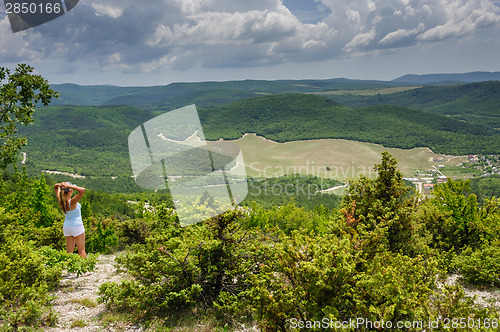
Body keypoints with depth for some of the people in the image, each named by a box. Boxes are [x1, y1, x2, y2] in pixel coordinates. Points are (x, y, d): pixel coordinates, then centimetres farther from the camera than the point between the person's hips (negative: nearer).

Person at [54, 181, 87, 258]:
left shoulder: (61, 201, -4)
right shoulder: (72, 202, -22)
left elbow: (55, 187, 11)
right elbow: (82, 190, -33)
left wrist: (59, 185, -11)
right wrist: (69, 186, -28)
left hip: (66, 227, 6)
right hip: (77, 227, -6)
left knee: (69, 251, 10)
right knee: (81, 250, 2)